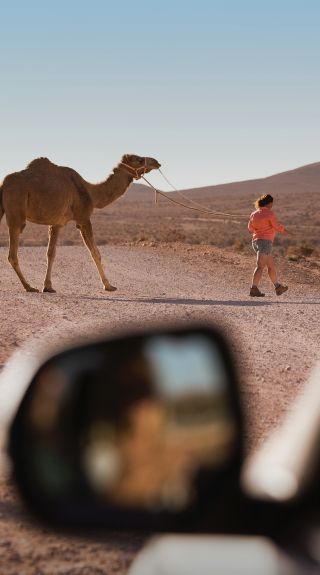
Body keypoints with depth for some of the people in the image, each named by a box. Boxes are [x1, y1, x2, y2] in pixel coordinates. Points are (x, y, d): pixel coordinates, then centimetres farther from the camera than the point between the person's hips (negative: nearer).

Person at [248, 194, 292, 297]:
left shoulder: (254, 214, 9)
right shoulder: (269, 213, -11)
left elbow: (250, 228, 21)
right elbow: (278, 227, -7)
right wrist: (287, 232, 10)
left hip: (256, 241, 8)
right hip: (265, 241, -8)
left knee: (271, 265, 17)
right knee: (260, 266, -12)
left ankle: (278, 287, 25)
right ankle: (253, 289, -20)